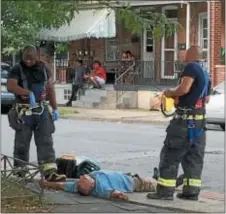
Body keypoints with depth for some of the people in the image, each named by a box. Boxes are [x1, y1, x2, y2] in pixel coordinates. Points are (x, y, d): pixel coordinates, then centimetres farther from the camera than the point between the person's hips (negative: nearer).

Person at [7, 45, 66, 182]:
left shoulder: (44, 69, 9)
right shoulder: (17, 70, -5)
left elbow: (50, 89, 13)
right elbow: (10, 86, -21)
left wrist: (55, 109, 7)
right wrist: (29, 93, -33)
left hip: (42, 110, 3)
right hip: (24, 112, -3)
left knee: (46, 142, -4)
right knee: (22, 143, 4)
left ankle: (50, 172, -9)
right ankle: (20, 172, 16)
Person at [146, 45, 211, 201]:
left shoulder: (191, 67, -11)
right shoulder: (205, 73, 17)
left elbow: (184, 88, -25)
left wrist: (171, 93, -6)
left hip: (186, 118, -9)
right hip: (200, 119, 9)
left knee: (170, 154, -4)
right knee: (194, 156, 11)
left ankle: (165, 190, -4)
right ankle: (191, 191, 11)